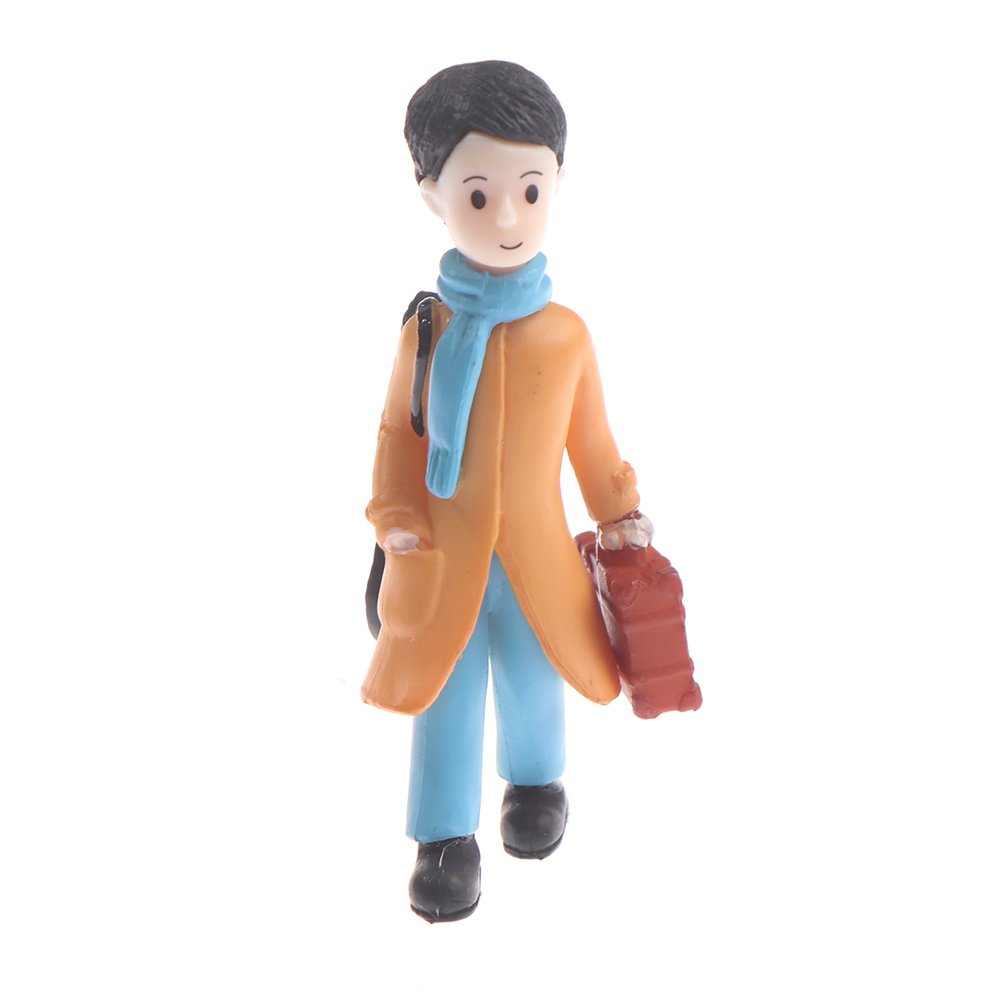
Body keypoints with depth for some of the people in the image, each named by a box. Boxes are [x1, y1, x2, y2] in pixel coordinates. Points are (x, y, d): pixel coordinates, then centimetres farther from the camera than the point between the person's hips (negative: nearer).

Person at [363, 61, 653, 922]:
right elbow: (399, 433, 0)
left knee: (534, 679, 18)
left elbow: (589, 436, 5)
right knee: (447, 692, 7)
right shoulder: (427, 331, -9)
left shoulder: (566, 335, -7)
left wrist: (620, 515, 7)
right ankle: (446, 836, 24)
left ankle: (535, 782, 46)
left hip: (538, 556, 1)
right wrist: (397, 522, -9)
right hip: (446, 558, -1)